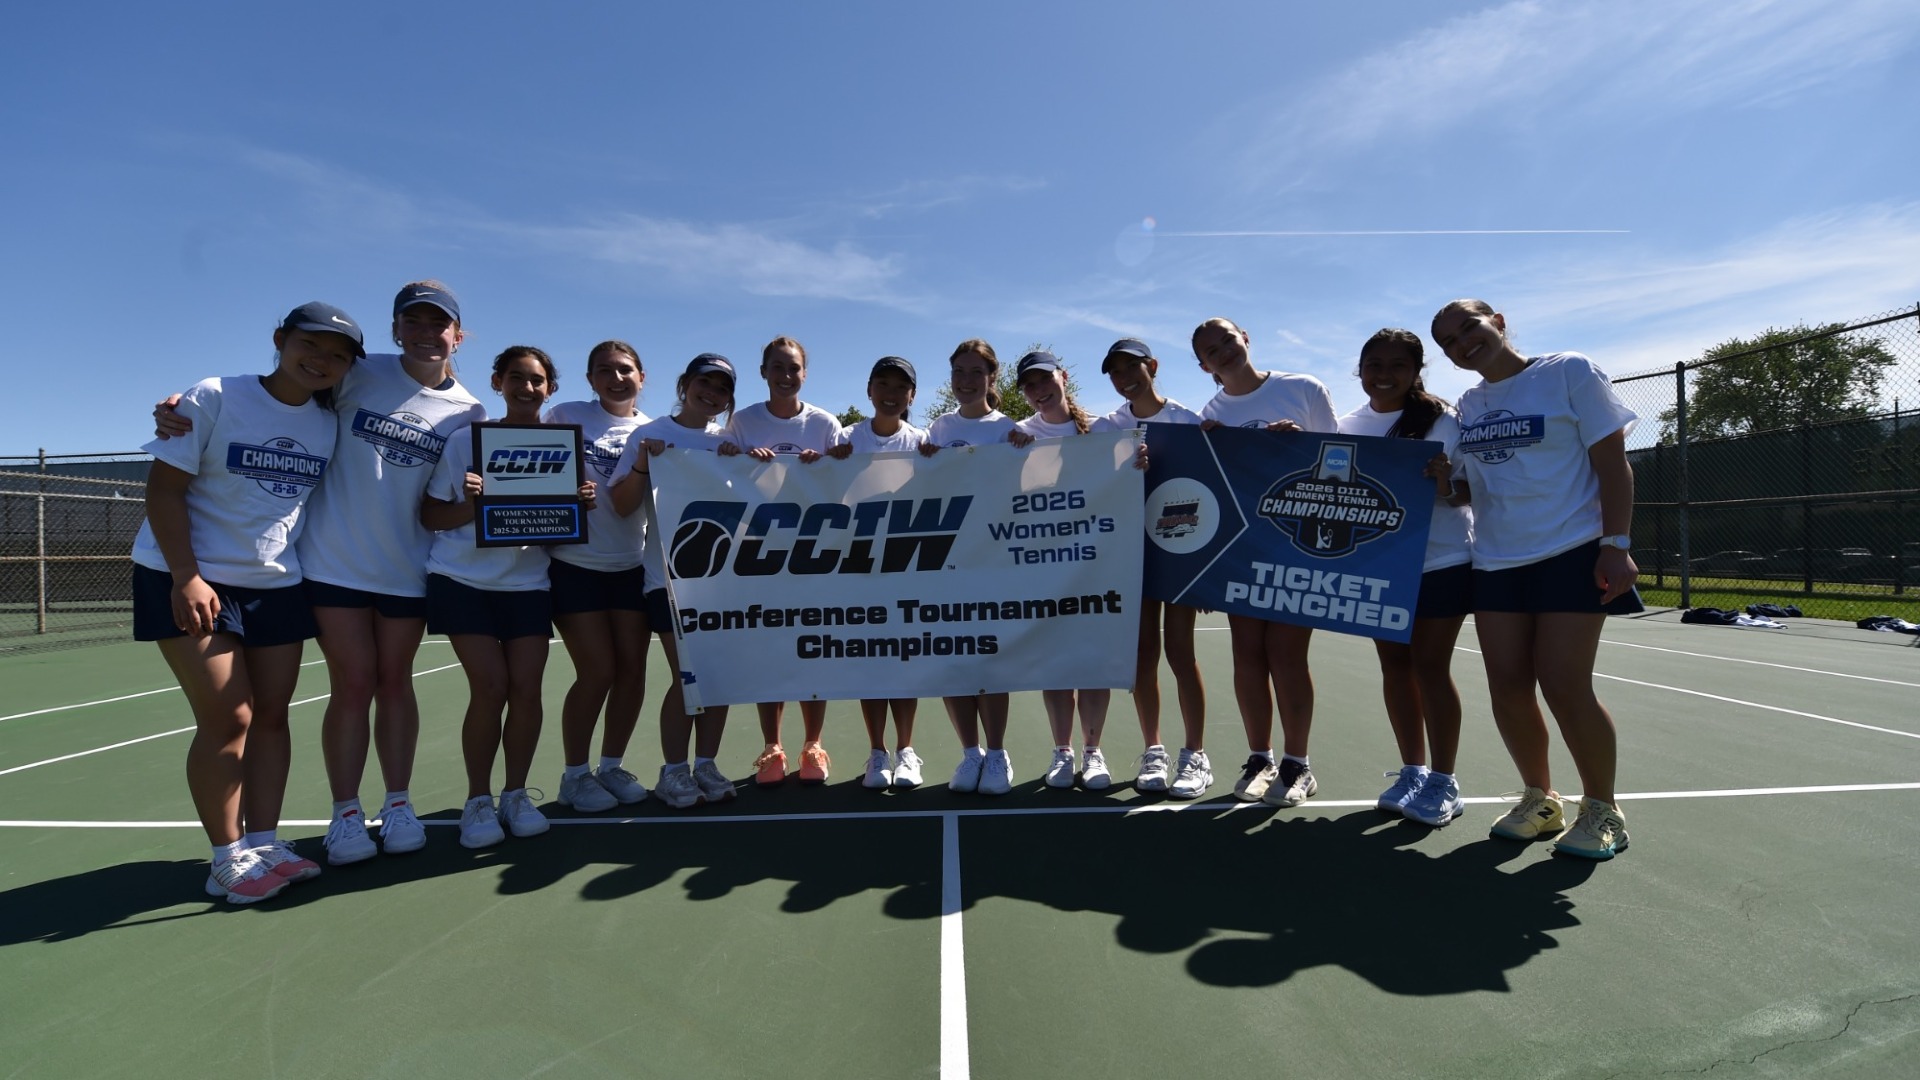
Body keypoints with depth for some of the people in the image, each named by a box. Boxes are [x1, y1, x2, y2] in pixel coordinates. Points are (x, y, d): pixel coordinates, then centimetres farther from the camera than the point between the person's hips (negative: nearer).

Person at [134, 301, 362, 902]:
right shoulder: (213, 399, -10)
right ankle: (228, 859, 4)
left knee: (271, 716, 6)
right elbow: (163, 487, -12)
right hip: (189, 582, -5)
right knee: (227, 718, -8)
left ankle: (263, 845, 14)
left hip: (278, 584, 5)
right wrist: (186, 576, -19)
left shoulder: (329, 425, 3)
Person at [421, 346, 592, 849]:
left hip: (529, 583, 2)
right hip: (464, 580, -2)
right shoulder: (465, 440, -2)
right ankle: (477, 801, 9)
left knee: (526, 688, -3)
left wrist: (583, 503, -15)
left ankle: (516, 794, 15)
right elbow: (431, 516, -4)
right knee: (490, 687, -9)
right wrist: (472, 505, -24)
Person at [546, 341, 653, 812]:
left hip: (632, 565, 3)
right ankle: (574, 774, 13)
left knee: (632, 668, 3)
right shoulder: (566, 416, 1)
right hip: (575, 563, -3)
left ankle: (612, 765, 21)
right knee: (598, 671, -6)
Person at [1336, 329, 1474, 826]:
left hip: (1441, 561, -4)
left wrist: (1449, 487, -33)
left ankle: (1443, 782, 10)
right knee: (1395, 663, 8)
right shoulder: (1350, 426, 5)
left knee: (1430, 665, -3)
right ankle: (1412, 771, 21)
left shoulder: (1443, 420, -9)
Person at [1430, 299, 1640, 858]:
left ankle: (1602, 809, 13)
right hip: (1494, 561, 5)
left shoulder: (1570, 372, -2)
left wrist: (1616, 545, -14)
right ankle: (1540, 799, 22)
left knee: (1564, 685, -9)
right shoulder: (1467, 405, 12)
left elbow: (1612, 462, -7)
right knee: (1508, 686, 2)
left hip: (1572, 553, -5)